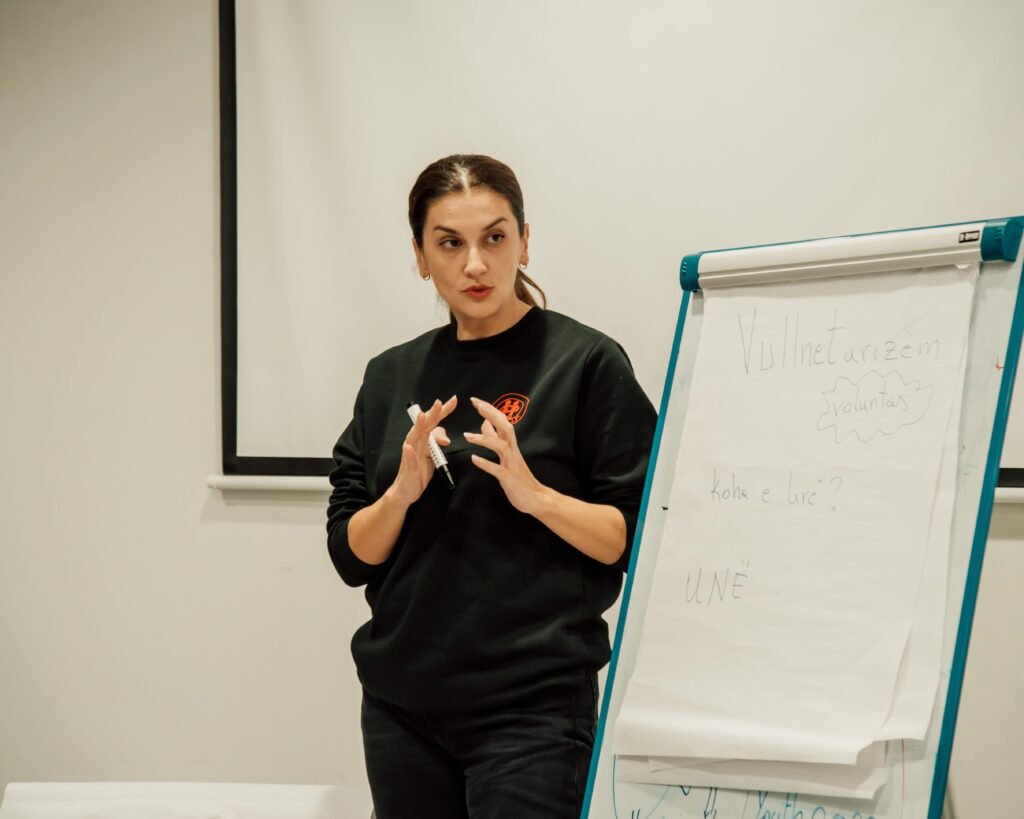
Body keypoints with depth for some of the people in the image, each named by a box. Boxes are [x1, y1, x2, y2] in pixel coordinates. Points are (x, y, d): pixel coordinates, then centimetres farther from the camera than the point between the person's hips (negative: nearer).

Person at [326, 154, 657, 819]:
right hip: (401, 706, 4)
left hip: (532, 707, -4)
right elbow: (352, 557, 7)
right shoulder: (392, 377, 9)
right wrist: (402, 490, -11)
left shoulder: (587, 361, -4)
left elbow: (641, 539, -7)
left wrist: (534, 494, -21)